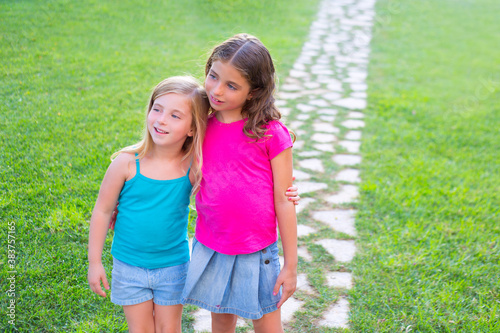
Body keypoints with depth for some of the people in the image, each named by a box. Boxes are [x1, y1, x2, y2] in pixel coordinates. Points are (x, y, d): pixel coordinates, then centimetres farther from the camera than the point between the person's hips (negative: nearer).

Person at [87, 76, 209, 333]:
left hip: (173, 266, 1)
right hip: (129, 266, 0)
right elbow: (102, 211, -8)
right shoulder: (127, 163, -18)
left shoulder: (193, 168, -15)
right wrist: (94, 262, -3)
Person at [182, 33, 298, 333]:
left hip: (256, 252, -4)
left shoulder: (270, 133, -16)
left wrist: (291, 266, -7)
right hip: (210, 248, 4)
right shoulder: (204, 126, -3)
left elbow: (284, 201, -11)